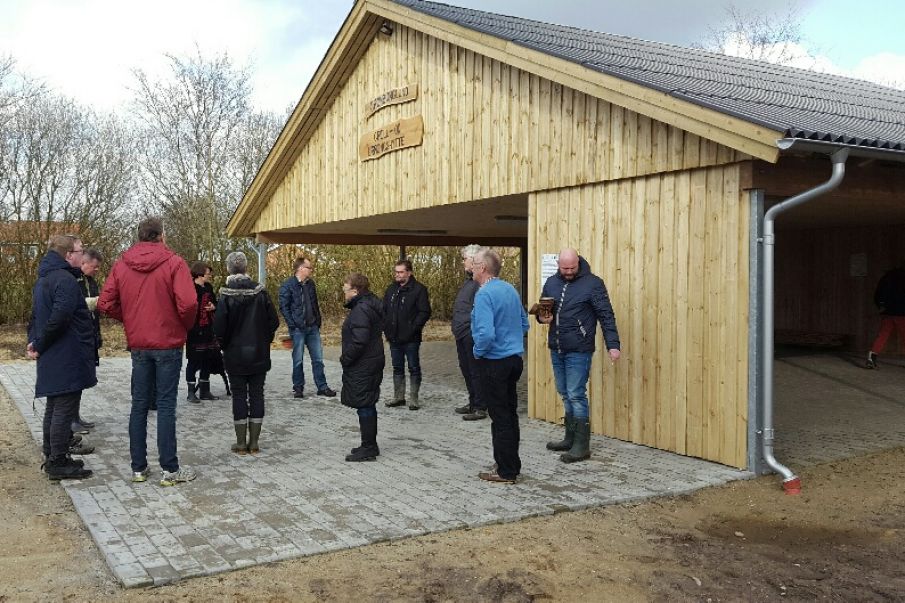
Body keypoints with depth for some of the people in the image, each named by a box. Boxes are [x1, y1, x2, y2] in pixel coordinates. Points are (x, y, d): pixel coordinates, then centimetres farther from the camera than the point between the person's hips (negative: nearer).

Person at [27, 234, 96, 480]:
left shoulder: (43, 279, 16)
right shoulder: (65, 280, -18)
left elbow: (36, 315, 19)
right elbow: (59, 317, -27)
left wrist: (34, 342, 8)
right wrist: (39, 345, -16)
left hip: (52, 359, 10)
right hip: (67, 358, -10)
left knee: (54, 407, 16)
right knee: (65, 410, -4)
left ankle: (52, 457, 25)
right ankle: (58, 464, 1)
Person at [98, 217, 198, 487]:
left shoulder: (121, 264, 3)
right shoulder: (173, 263, -11)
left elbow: (105, 303, 0)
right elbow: (187, 303, -20)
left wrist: (130, 319, 13)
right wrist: (186, 325, -1)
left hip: (138, 344, 4)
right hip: (168, 343, -4)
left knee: (139, 404, 11)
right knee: (166, 405, -1)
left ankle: (138, 467, 17)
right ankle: (170, 470, 3)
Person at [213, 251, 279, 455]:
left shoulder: (226, 295, -13)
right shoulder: (260, 292, -5)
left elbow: (219, 327, -14)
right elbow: (274, 321, -2)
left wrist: (225, 344, 5)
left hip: (235, 356, -2)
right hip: (259, 354, 2)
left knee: (239, 395, 7)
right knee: (257, 394, 9)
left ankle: (241, 443, 11)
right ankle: (254, 442, 13)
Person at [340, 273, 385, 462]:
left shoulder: (361, 309, -20)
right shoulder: (370, 304, 13)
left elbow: (359, 341, -27)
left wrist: (345, 359, -14)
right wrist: (346, 358, 15)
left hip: (362, 367, -11)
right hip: (372, 362, 11)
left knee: (364, 406, -3)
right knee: (368, 406, 17)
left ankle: (368, 448, 4)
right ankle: (370, 445, 27)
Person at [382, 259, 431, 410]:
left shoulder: (419, 289, -9)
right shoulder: (391, 289, 11)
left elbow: (425, 312, -13)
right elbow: (384, 310, 18)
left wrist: (413, 328, -19)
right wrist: (386, 328, 5)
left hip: (411, 339, -6)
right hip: (394, 338, 6)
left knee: (414, 368, 4)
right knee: (397, 368, 14)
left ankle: (414, 398, 11)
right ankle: (399, 397, 23)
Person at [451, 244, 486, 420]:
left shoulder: (480, 281, -18)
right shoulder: (469, 280, 16)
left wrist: (466, 324, -21)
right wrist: (455, 322, 18)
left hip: (471, 334, -11)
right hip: (463, 334, 11)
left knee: (475, 371, -3)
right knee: (466, 369, 18)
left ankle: (480, 408, 5)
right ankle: (472, 403, 30)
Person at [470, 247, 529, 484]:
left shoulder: (484, 294, -19)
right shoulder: (510, 289, 8)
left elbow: (486, 333, -28)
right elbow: (524, 324, 18)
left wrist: (478, 351, -11)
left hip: (493, 363, -8)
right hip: (514, 359, 8)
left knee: (500, 417, 0)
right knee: (510, 414, 16)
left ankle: (506, 471, 8)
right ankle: (512, 464, 27)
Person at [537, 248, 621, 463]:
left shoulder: (592, 283, -8)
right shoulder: (551, 283, 10)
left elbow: (606, 315, -10)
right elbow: (541, 308, 20)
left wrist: (613, 344, -17)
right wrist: (542, 317, -4)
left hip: (578, 352, -6)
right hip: (556, 350, 6)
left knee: (576, 396, -6)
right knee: (565, 395, 14)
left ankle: (581, 446, 1)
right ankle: (570, 438, 26)